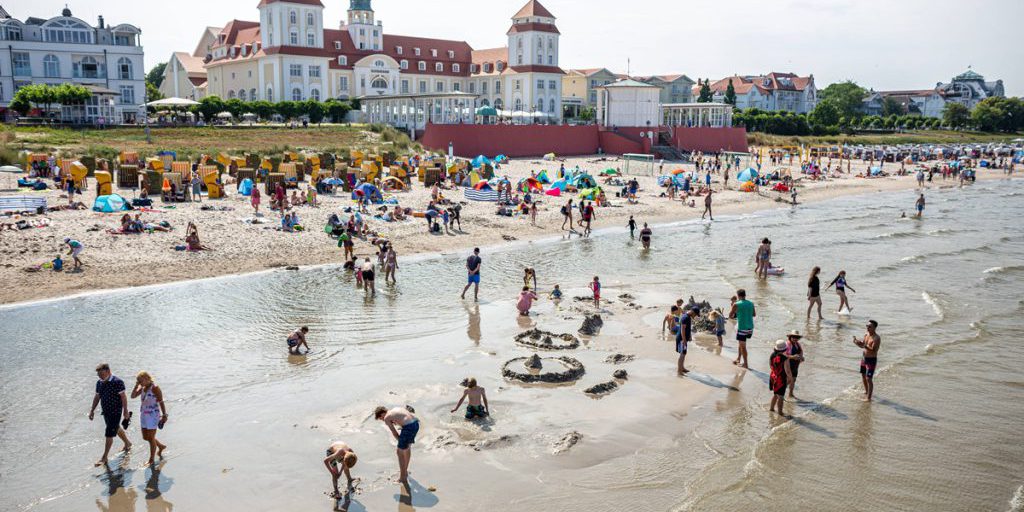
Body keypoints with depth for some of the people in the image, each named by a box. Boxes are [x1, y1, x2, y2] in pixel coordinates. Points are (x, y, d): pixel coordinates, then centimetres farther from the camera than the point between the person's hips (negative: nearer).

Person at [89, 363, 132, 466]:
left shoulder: (117, 382, -19)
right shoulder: (99, 383, 3)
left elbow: (123, 397, -16)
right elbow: (97, 397, 13)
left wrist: (125, 411, -16)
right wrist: (92, 410, 12)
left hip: (115, 412, -8)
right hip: (105, 411, 8)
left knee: (109, 434, -5)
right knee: (117, 429, 24)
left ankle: (104, 458, 2)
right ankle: (127, 443, 45)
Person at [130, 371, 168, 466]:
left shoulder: (155, 388, -18)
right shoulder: (142, 387, 4)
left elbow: (161, 402, -16)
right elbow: (133, 396, 5)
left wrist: (164, 415, -14)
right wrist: (136, 385, -6)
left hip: (153, 415, -8)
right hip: (144, 414, 8)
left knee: (151, 438, 1)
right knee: (145, 437, 16)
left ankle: (152, 459, 15)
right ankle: (161, 446, 40)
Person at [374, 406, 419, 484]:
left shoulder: (386, 418, 6)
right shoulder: (396, 409, 25)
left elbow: (394, 433, 7)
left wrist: (401, 442, 20)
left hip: (408, 427, -8)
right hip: (416, 424, 8)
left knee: (400, 452, 10)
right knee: (408, 447, 29)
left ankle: (403, 477, 18)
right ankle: (405, 470, 48)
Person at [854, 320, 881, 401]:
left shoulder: (876, 338, -19)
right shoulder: (866, 334, 5)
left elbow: (873, 350, -28)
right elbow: (862, 345, 15)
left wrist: (865, 345, -37)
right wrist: (856, 342, -5)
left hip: (871, 360, -8)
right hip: (864, 358, 8)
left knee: (869, 379, -11)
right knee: (863, 376, 21)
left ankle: (869, 397, -7)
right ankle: (866, 391, 41)